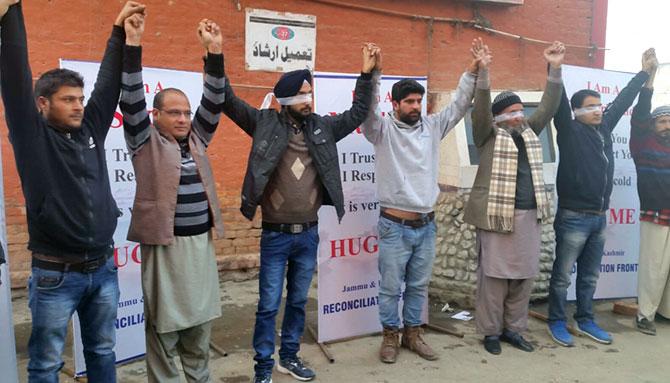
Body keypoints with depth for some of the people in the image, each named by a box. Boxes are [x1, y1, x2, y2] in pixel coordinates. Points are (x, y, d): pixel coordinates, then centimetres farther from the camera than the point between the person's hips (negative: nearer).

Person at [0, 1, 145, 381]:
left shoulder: (91, 130, 7)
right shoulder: (33, 136, -5)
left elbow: (108, 82, 11)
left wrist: (120, 32, 11)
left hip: (104, 269, 5)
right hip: (56, 275, -4)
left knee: (103, 352, 17)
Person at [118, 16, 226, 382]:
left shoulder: (197, 139, 11)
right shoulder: (146, 141, -1)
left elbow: (213, 101, 3)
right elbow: (131, 100, -12)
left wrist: (214, 52, -5)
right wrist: (132, 44, -18)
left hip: (202, 244, 5)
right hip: (165, 246, -5)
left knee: (199, 323, 15)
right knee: (163, 327, 5)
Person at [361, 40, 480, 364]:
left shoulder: (432, 126, 7)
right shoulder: (383, 129, -6)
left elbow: (458, 106, 6)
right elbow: (368, 108, -22)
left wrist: (473, 71, -6)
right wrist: (373, 73, -36)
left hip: (426, 225, 5)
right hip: (395, 226, -4)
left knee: (419, 286, 16)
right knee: (391, 287, 8)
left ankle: (412, 333, 31)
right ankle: (390, 335, 25)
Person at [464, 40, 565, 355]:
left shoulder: (529, 132, 17)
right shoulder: (489, 135, 1)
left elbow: (549, 106, 10)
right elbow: (481, 107, -14)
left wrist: (555, 69, 1)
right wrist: (482, 70, -26)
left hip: (529, 216, 6)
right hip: (497, 216, -6)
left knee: (524, 276, 11)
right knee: (494, 276, 1)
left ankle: (513, 329, 24)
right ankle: (490, 332, 14)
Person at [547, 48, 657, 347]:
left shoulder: (604, 128, 12)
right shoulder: (569, 130, -6)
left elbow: (623, 101, 21)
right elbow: (558, 103, -19)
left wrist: (644, 73, 27)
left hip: (599, 218, 7)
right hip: (573, 218, -7)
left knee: (590, 276, 17)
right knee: (562, 275, 4)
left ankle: (585, 320, 30)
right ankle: (557, 322, 16)